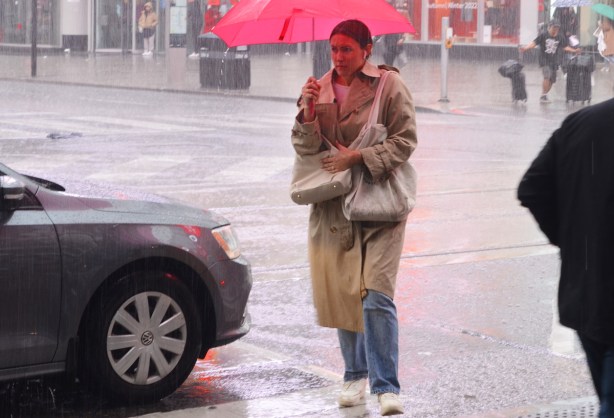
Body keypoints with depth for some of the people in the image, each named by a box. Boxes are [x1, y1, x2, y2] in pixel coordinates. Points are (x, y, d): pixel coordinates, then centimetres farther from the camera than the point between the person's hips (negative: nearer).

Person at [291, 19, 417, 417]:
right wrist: (309, 112, -16)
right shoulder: (319, 89, 8)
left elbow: (405, 140, -6)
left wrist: (358, 157, -15)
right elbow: (304, 146, 2)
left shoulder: (390, 85, -3)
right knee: (341, 293, 8)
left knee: (377, 295, -13)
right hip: (333, 205, 4)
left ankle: (387, 386, -7)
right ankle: (355, 375, 25)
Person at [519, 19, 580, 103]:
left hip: (554, 61, 5)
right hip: (544, 60, -5)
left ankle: (544, 96, 23)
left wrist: (574, 51, 2)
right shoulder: (543, 35, -6)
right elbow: (534, 43, -8)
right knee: (547, 76, -22)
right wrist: (525, 48, -21)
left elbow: (565, 47, 13)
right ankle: (543, 96, -14)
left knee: (552, 80, 6)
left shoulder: (560, 37, 3)